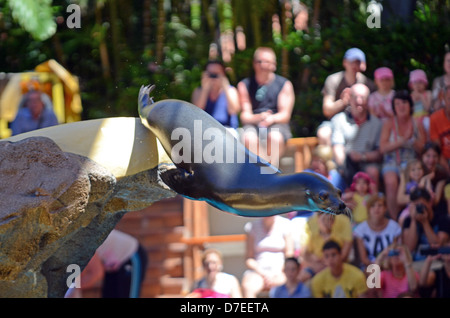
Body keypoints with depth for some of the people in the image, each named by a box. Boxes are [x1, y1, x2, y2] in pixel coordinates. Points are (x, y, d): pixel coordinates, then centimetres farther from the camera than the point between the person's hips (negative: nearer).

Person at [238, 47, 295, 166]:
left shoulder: (284, 84, 8)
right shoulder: (244, 85, 10)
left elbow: (285, 115, 2)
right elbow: (245, 116, 1)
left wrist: (272, 119, -21)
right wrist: (258, 118, -21)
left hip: (276, 124, 0)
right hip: (253, 125, 0)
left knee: (275, 137, -36)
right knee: (249, 137, -35)